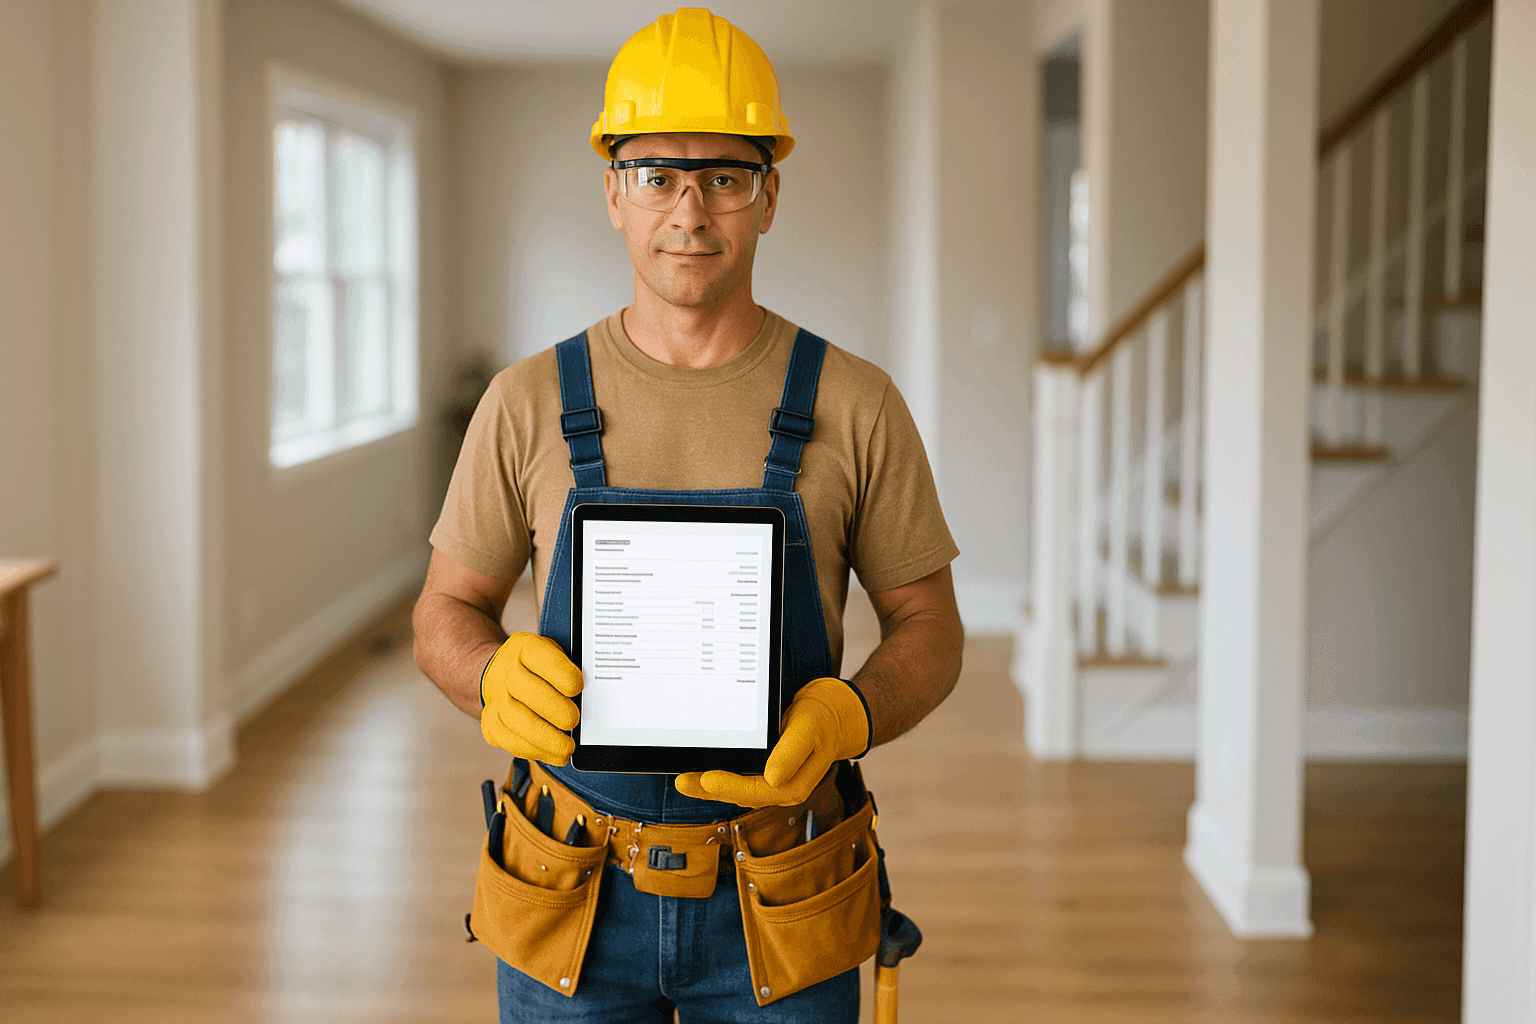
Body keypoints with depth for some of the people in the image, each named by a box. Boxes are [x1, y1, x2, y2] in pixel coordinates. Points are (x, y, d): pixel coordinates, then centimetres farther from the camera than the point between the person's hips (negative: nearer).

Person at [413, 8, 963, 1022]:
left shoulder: (855, 405, -4)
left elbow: (929, 631, 1)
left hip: (778, 913, 0)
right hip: (576, 902, 1)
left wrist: (837, 723, -20)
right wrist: (499, 678, -18)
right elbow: (448, 613, 5)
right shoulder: (530, 404, -2)